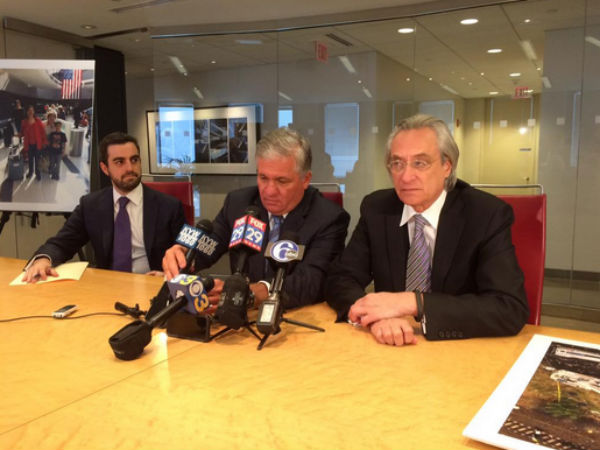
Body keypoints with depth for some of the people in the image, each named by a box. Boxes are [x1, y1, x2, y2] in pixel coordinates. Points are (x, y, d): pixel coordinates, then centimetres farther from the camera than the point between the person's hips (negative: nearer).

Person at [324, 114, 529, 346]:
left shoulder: (488, 216, -12)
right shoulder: (376, 209, -2)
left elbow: (512, 309, -21)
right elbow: (339, 279, -4)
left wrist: (412, 302, -28)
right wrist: (375, 315, -25)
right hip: (390, 348, 2)